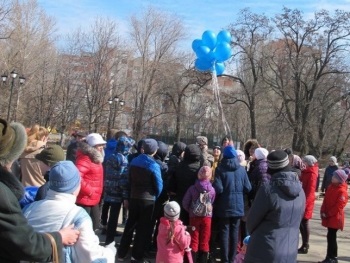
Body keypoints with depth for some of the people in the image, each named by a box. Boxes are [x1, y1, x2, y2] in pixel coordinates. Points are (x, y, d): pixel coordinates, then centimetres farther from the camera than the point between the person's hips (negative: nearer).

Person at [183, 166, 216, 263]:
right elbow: (212, 203, 0)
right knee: (204, 241, 10)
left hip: (194, 216, 0)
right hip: (207, 216, 0)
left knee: (194, 240, 9)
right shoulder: (212, 189, -9)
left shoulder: (192, 188, -10)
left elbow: (185, 203, -4)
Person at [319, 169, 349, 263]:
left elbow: (339, 206, -18)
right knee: (331, 236, 12)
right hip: (329, 217, 8)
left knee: (331, 237, -5)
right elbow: (326, 200, 12)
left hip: (335, 218, -8)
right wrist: (323, 212, 1)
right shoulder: (330, 187, 10)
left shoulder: (342, 191, -16)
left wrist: (327, 214, -15)